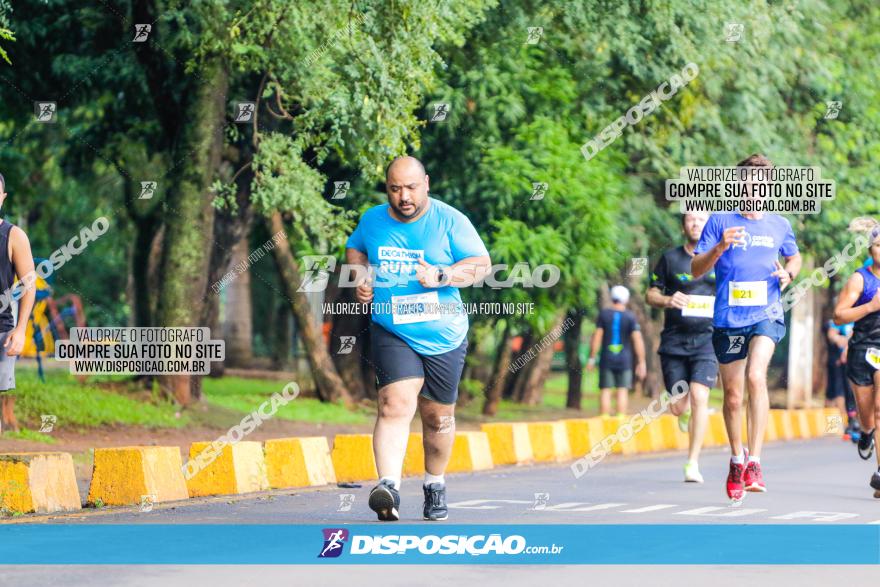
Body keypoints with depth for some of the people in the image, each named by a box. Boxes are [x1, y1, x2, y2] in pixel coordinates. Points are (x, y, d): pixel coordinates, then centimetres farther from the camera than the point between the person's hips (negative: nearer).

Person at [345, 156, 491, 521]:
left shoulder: (449, 220, -5)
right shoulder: (372, 220, 3)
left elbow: (481, 264, -6)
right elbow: (354, 249, 24)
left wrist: (442, 276, -21)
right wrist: (360, 277, 4)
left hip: (443, 336, 0)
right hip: (391, 333, 0)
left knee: (438, 416, 12)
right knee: (395, 406, -21)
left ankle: (434, 485, 35)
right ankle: (388, 488, -33)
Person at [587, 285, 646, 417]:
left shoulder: (603, 314, 0)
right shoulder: (630, 317, -2)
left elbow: (597, 337, -3)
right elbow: (637, 339, -8)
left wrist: (592, 358, 2)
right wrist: (641, 362, -4)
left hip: (606, 360, 1)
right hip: (624, 360, 0)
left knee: (605, 391, 3)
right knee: (622, 391, 3)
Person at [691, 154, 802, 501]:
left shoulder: (779, 225, 10)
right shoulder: (719, 222, 3)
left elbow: (794, 257, 28)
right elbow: (696, 269, 0)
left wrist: (788, 273, 5)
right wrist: (720, 247, -18)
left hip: (767, 314, -1)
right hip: (728, 320, 1)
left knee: (756, 376, -26)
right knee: (732, 397, 8)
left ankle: (754, 462, -27)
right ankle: (736, 459, 33)